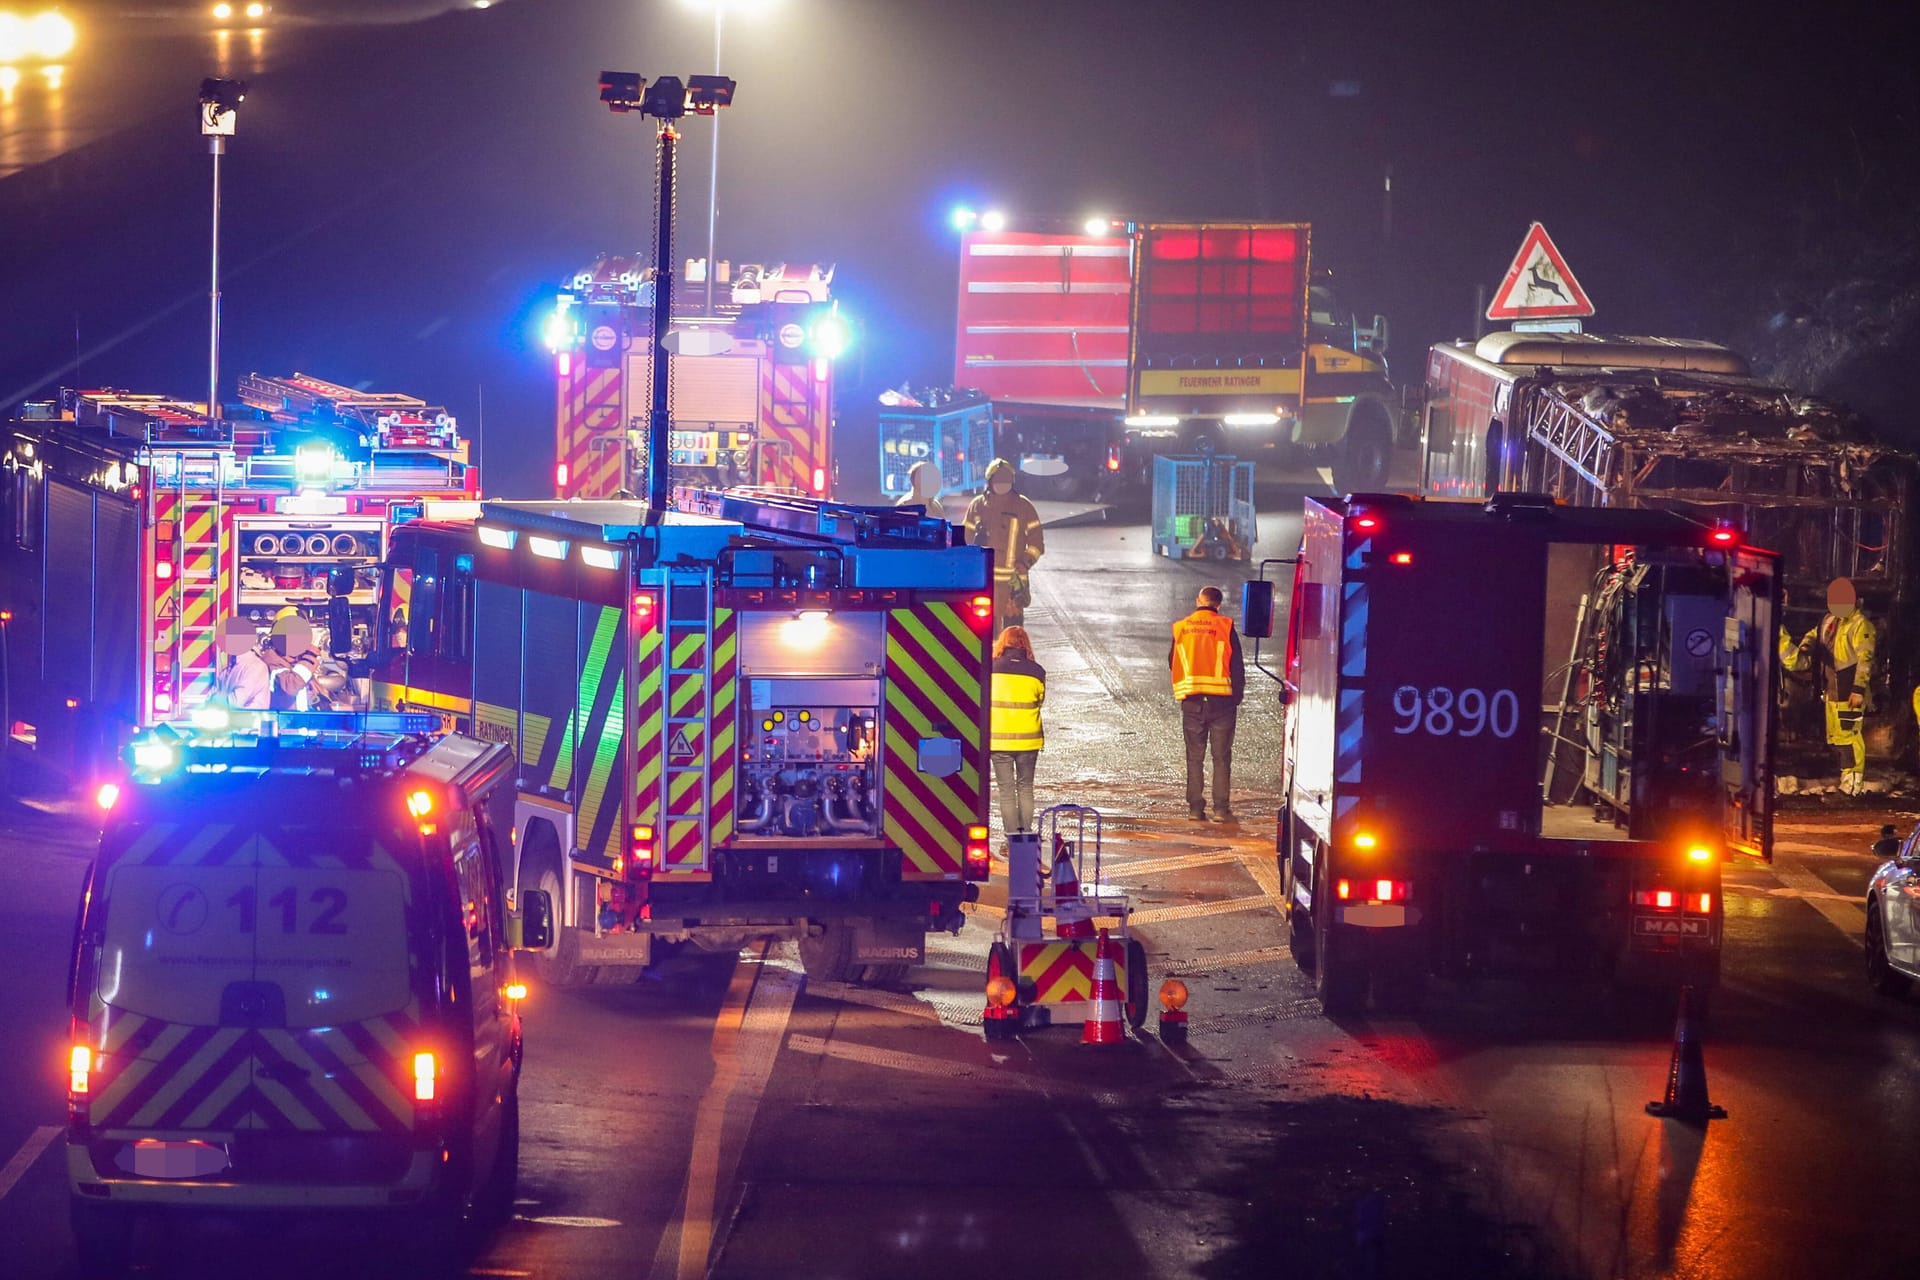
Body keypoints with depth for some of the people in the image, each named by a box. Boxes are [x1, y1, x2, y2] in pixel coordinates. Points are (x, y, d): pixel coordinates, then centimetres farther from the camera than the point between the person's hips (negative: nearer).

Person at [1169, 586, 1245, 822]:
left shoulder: (1180, 628, 5)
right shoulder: (1225, 627, -4)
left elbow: (1172, 664, 14)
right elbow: (1237, 667, -3)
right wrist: (1237, 698, 5)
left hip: (1191, 702, 2)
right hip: (1221, 701, -2)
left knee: (1195, 757, 9)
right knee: (1221, 757, 3)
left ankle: (1195, 808, 6)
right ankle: (1221, 808, -2)